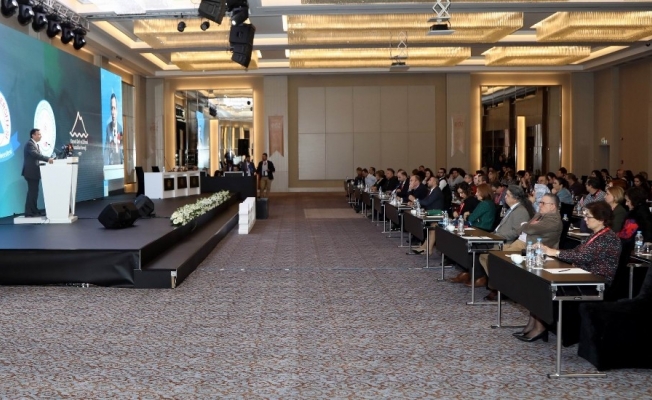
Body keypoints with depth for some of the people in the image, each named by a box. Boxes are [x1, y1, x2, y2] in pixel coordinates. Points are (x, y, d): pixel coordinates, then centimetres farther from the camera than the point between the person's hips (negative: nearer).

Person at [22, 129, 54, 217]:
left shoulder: (35, 144, 18)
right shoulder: (30, 144, -13)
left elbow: (38, 155, 15)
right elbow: (35, 154, -27)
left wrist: (48, 159, 0)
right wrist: (47, 159, -33)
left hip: (34, 172, 10)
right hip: (31, 172, -10)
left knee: (34, 192, 11)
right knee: (32, 192, -9)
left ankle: (34, 211, 16)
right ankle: (28, 213, -6)